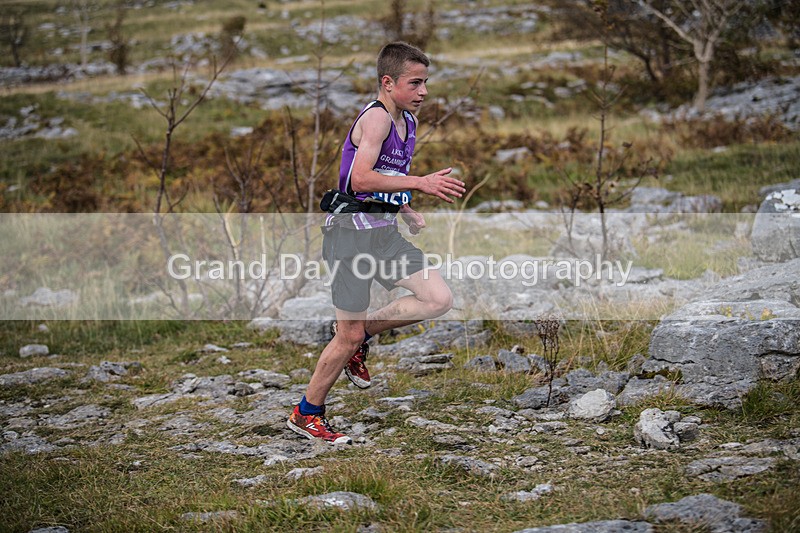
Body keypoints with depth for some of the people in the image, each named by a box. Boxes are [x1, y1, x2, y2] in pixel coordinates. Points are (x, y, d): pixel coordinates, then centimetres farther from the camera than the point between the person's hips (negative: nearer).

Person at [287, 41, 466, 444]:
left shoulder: (408, 121, 13)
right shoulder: (376, 117, -16)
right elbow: (360, 179, -28)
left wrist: (408, 211, 15)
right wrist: (420, 183, -31)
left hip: (384, 229, 8)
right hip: (352, 229, -8)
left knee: (439, 299, -5)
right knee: (348, 338, -4)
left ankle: (360, 333, 13)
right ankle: (306, 414, 15)